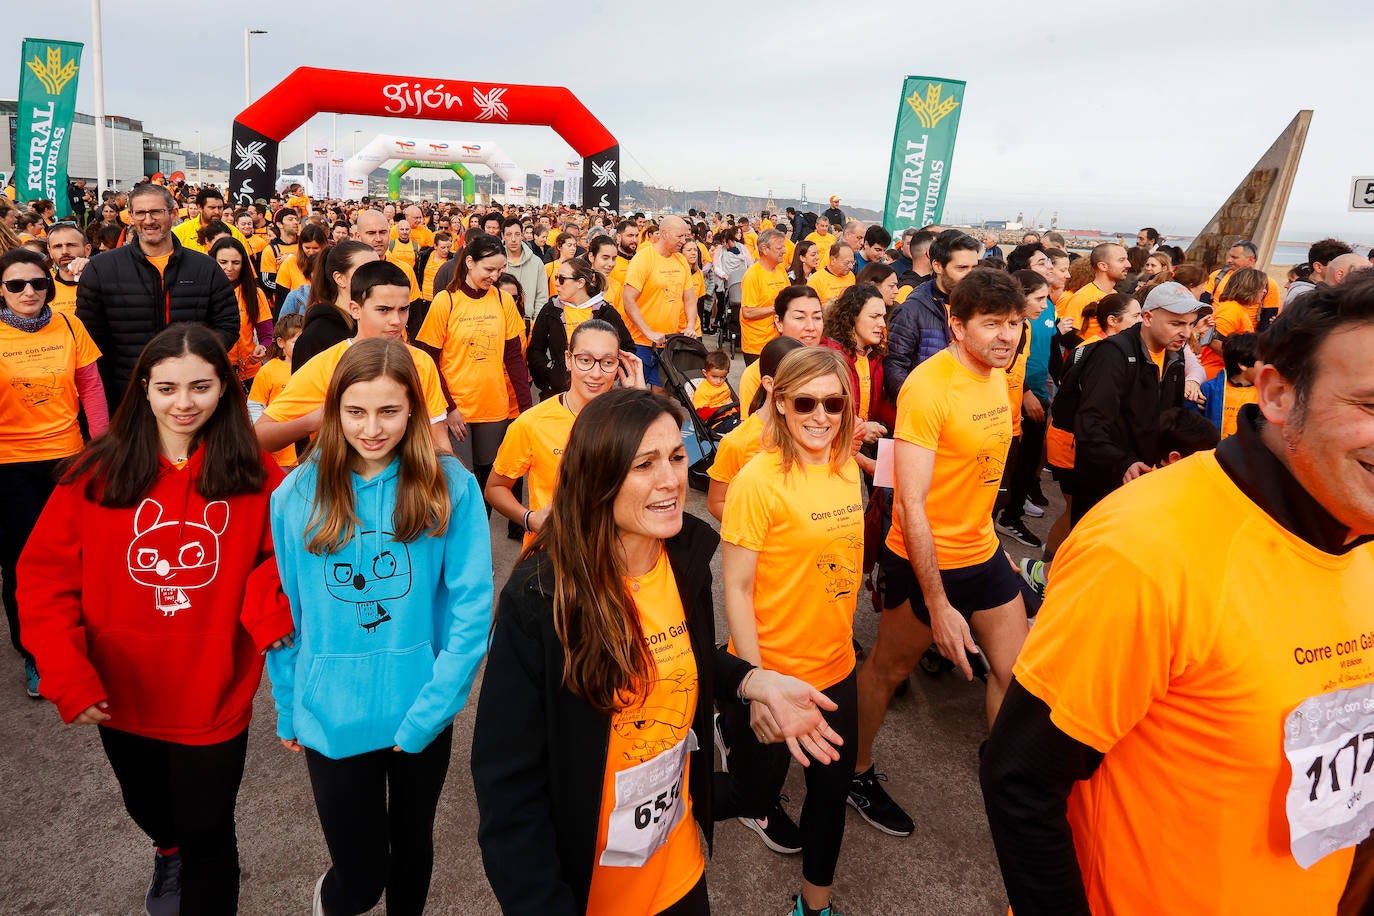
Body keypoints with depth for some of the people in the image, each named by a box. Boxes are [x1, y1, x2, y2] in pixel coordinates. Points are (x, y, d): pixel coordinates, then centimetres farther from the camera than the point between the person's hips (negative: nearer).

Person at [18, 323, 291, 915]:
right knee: (146, 806, 30)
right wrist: (67, 674, -17)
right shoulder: (98, 472, -10)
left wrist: (269, 602, -23)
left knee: (207, 836, 11)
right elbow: (45, 575, -8)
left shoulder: (255, 476, -11)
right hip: (120, 695, 3)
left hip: (214, 700, -3)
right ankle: (168, 851, 65)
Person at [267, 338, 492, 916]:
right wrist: (289, 710, 6)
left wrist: (429, 710, -17)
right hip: (332, 717, 0)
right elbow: (284, 614, 2)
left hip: (423, 712, 0)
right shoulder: (297, 495, -7)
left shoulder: (450, 487, -13)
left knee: (412, 844, 22)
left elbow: (471, 608, -13)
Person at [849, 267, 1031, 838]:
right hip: (924, 560, -7)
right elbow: (911, 503, -26)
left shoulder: (997, 375, 3)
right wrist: (938, 606, -25)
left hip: (982, 551, 7)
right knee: (888, 668, 11)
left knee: (1017, 672, 12)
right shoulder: (929, 387, -23)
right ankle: (856, 772, 33)